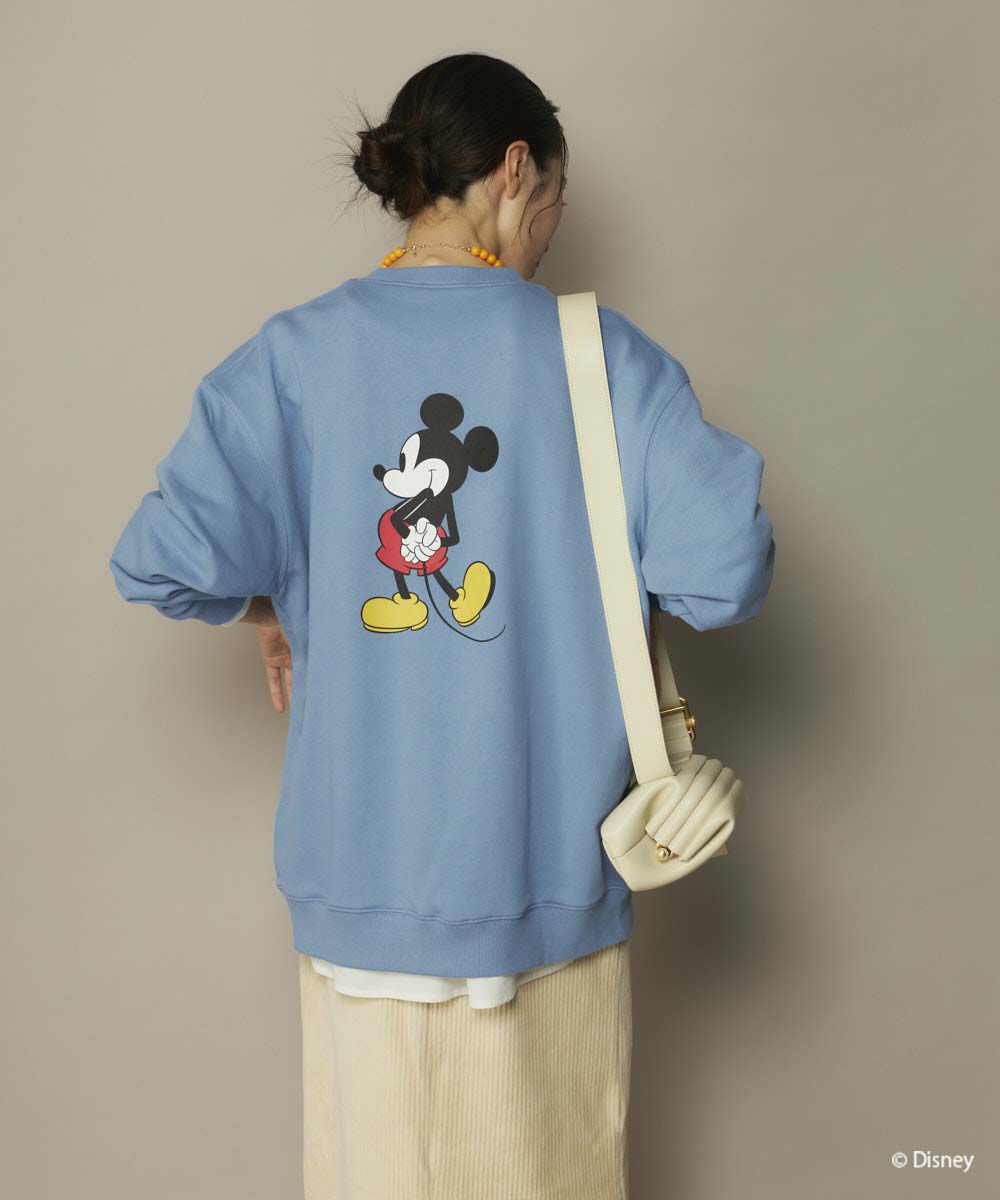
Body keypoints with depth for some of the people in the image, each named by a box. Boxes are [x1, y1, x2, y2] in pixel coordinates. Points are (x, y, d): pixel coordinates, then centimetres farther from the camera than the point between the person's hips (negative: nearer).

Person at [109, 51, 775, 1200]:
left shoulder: (293, 355, -4)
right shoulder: (599, 352, -7)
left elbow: (166, 562, -13)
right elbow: (725, 569, -15)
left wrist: (271, 607, 7)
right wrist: (604, 586, 5)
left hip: (366, 877, 1)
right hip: (548, 868, -1)